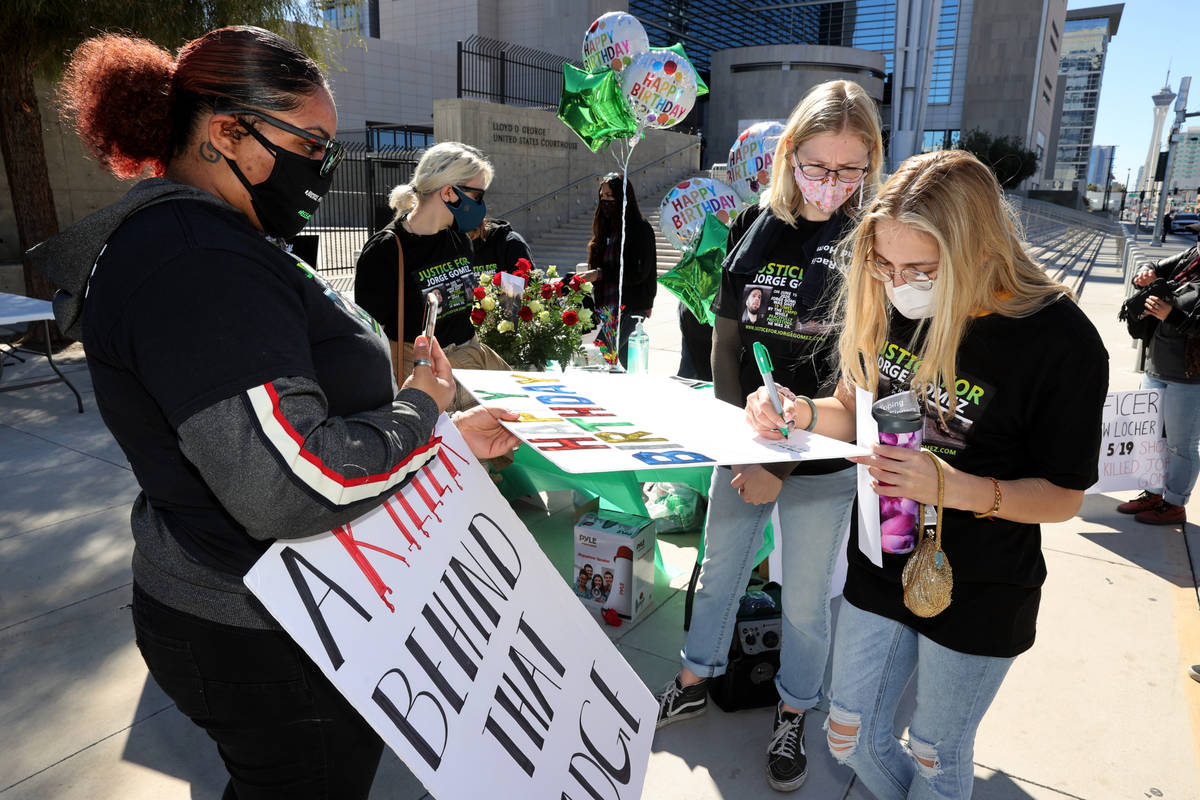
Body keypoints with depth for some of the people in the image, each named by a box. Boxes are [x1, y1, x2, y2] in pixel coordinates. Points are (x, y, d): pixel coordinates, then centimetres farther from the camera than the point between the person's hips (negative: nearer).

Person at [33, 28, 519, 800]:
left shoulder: (208, 243, 10)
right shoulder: (195, 261, -25)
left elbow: (294, 415, 15)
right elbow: (290, 486, -33)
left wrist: (443, 435, 6)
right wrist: (422, 405, -18)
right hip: (267, 647, -10)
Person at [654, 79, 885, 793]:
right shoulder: (756, 228, -1)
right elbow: (727, 340, 4)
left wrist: (782, 462, -16)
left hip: (821, 460, -3)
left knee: (805, 599, 13)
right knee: (720, 570, 19)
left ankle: (794, 717, 38)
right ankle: (695, 683, 42)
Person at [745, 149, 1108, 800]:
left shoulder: (1062, 342, -22)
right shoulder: (887, 305, -9)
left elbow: (1064, 496, -13)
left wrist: (956, 488, -31)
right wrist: (803, 414, -18)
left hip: (978, 595, -4)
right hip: (879, 566, 5)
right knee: (850, 739, 19)